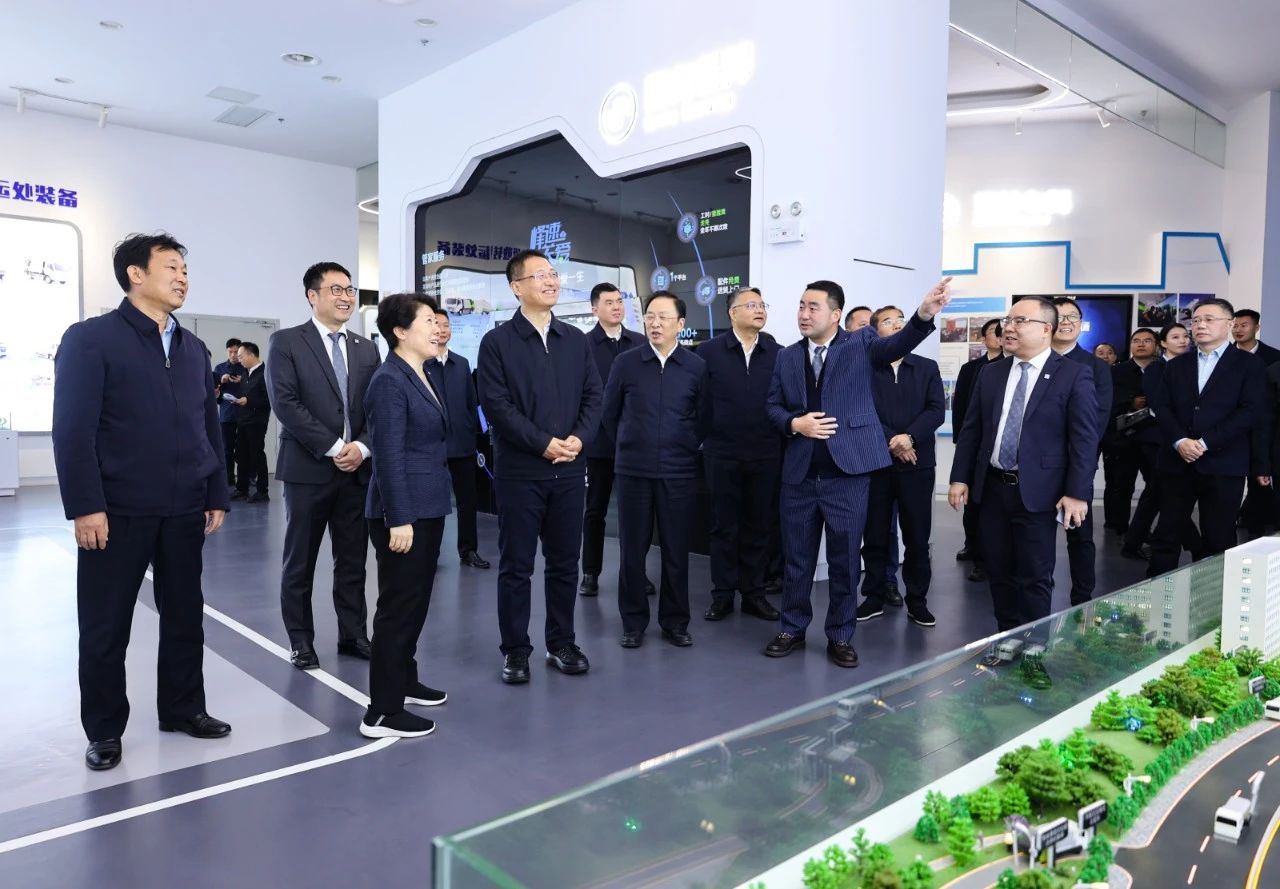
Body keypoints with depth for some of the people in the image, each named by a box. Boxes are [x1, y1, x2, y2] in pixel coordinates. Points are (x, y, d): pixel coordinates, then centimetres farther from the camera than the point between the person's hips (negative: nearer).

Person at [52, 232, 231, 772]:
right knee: (105, 626, 8)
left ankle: (183, 709, 29)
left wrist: (217, 496, 9)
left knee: (185, 616, 13)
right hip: (118, 510, -5)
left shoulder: (192, 347, 13)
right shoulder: (90, 339, -4)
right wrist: (85, 507, -16)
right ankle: (104, 729, 24)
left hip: (184, 509, 5)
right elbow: (73, 430, -10)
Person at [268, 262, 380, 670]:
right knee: (300, 561, 6)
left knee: (353, 560, 10)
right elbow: (285, 403, -11)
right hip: (308, 467, -4)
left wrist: (361, 447, -9)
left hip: (357, 468, 4)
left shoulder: (366, 348, 13)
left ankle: (353, 634, 21)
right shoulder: (286, 342, -1)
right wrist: (333, 447, -15)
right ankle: (301, 641, 19)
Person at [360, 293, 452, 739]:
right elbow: (389, 456, -20)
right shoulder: (389, 381, -15)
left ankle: (403, 680, 35)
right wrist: (399, 519, -22)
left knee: (416, 601, 19)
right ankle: (382, 712, 8)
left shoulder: (425, 377, 12)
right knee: (398, 605, -2)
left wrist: (426, 510, 17)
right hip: (405, 512, -9)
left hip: (429, 507, 9)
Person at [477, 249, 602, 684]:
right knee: (516, 564, 5)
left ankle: (561, 643, 25)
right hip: (519, 470, -4)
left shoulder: (577, 340, 12)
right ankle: (515, 650, 17)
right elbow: (496, 405, -10)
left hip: (569, 469, 4)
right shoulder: (497, 342, -2)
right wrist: (543, 444, -15)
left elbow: (594, 396, 8)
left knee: (565, 562, 11)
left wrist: (579, 438, -9)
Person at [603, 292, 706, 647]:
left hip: (679, 471, 0)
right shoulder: (625, 363, 0)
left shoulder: (697, 367, 0)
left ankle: (675, 621, 21)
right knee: (632, 548, 6)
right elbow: (610, 413, 10)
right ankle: (633, 621, 20)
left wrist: (687, 447, 11)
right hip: (633, 470, 0)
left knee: (676, 549, 7)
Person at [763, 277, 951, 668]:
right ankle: (793, 629, 27)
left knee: (844, 560, 6)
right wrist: (795, 423, -11)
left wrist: (925, 313, -38)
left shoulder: (860, 343, 0)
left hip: (846, 473, -3)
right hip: (799, 474, 3)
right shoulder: (787, 357, 9)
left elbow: (898, 343, -19)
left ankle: (840, 636, 22)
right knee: (797, 558, 12)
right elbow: (773, 407, 9)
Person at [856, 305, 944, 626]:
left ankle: (917, 600, 17)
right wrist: (891, 440, -16)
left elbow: (937, 410, -2)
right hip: (875, 463, -1)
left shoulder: (928, 368, 8)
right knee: (875, 535, 6)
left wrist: (909, 437, -16)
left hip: (917, 464, 2)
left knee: (917, 537, 6)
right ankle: (874, 597, 18)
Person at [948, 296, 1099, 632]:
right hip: (991, 488, 5)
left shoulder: (1074, 374, -5)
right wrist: (960, 477, 4)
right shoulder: (990, 373, 9)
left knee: (1034, 578, 4)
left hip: (1037, 492, -4)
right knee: (1000, 573, 13)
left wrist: (1077, 493, -14)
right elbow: (971, 430, 10)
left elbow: (1085, 437, -8)